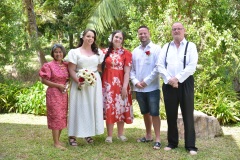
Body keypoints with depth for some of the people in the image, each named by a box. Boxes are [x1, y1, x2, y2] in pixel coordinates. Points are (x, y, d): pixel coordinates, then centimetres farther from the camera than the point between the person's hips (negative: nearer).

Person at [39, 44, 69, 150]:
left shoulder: (66, 65, 8)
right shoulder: (49, 65, -7)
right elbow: (44, 80, -9)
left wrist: (66, 84, -2)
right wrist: (58, 85, -15)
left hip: (63, 93, 6)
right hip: (53, 93, -6)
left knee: (62, 116, 9)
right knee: (56, 116, -6)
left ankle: (58, 139, 21)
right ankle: (56, 143, -1)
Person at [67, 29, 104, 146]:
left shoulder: (98, 52, 14)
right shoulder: (74, 52, 0)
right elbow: (71, 70, -6)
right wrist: (78, 81, -19)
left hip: (95, 84, 4)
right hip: (80, 83, -4)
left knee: (93, 108, 4)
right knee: (79, 108, -5)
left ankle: (89, 133, 14)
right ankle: (72, 136, 0)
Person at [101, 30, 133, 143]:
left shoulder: (126, 53, -1)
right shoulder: (105, 52, 6)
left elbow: (127, 72, -5)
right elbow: (100, 68, 8)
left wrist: (125, 87, -12)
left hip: (120, 84, -1)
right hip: (107, 84, 1)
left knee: (121, 108, 6)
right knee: (109, 109, 3)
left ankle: (120, 134, 20)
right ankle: (109, 135, 10)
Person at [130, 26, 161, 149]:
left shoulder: (156, 49, -4)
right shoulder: (135, 51, 12)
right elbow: (132, 69, 12)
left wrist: (146, 81, -13)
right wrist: (135, 82, -4)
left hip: (152, 87, -5)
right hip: (138, 88, 5)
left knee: (154, 113, -4)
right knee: (145, 113, 14)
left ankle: (157, 139, 2)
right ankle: (148, 135, 26)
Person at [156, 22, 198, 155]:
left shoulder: (190, 46, 3)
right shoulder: (166, 47, 13)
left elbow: (192, 66, -9)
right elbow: (160, 65, 4)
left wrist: (177, 78, -15)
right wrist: (169, 79, -10)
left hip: (185, 83, -3)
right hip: (169, 84, 3)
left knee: (188, 114, 0)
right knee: (171, 115, 9)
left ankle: (190, 145, 7)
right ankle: (172, 142, 21)